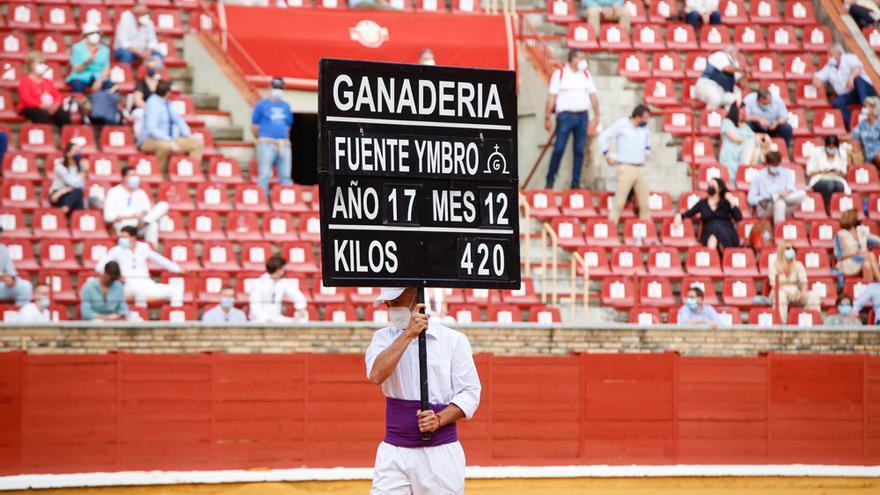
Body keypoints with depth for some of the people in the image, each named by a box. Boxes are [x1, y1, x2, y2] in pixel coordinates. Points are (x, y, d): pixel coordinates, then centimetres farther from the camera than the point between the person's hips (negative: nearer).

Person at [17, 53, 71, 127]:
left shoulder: (48, 82, 25)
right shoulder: (25, 81, 6)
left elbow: (58, 97, 15)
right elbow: (26, 99, -10)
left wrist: (55, 105, -10)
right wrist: (42, 105, -22)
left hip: (50, 108, 5)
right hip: (31, 109, -5)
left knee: (64, 115, -25)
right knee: (42, 114, -40)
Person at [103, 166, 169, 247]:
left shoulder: (141, 193, 21)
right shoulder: (114, 193, 4)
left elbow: (148, 211, 15)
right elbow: (109, 216, -5)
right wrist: (131, 216, -13)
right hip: (123, 225, -6)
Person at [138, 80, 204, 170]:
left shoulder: (166, 103, 10)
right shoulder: (153, 104, -18)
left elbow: (177, 119, 18)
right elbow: (151, 128, -27)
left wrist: (188, 135, 1)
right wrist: (169, 142, -34)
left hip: (168, 140, 9)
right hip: (150, 141, -9)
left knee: (198, 143, -2)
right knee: (165, 146, -44)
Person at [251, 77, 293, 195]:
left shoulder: (285, 106, 18)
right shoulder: (262, 104, 4)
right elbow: (254, 125, 5)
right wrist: (262, 139, 7)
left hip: (284, 144, 5)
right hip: (267, 144, -5)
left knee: (285, 176, 3)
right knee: (264, 175, -8)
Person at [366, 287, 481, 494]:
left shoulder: (454, 340, 2)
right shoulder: (384, 338, 8)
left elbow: (470, 393, -1)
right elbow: (376, 375, -12)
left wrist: (439, 419, -16)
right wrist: (408, 334, -15)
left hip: (441, 452, -2)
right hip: (394, 453, 2)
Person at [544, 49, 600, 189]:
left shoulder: (586, 74, 10)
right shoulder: (559, 74, -3)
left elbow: (593, 95, 11)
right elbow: (551, 97, -3)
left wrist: (596, 115, 4)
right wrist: (547, 118, -6)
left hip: (582, 116, 4)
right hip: (566, 115, -4)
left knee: (580, 150, 4)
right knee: (559, 149, -6)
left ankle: (576, 182, 10)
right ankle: (550, 180, 4)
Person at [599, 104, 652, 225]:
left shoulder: (645, 129, 10)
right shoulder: (621, 125, -5)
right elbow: (603, 137, -2)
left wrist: (645, 154, 15)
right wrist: (607, 155, -4)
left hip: (641, 169, 5)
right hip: (626, 168, -5)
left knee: (644, 203, 3)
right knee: (619, 202, -8)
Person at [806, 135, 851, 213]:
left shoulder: (842, 154, 7)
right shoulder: (817, 152, -1)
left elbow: (844, 174, 13)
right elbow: (809, 172, -1)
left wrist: (840, 172, -11)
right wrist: (820, 171, -18)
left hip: (836, 180, 2)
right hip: (819, 180, -2)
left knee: (840, 186, -35)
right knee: (829, 185, -38)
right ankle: (827, 211, -32)